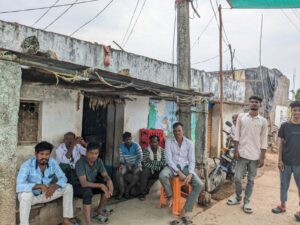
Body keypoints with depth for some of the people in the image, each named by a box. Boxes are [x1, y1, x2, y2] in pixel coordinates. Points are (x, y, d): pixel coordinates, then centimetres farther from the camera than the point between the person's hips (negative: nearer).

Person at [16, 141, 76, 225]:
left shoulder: (53, 162, -11)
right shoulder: (27, 165, -24)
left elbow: (63, 178, -8)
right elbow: (19, 185, -34)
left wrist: (54, 186, -29)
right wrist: (40, 186, -41)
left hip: (46, 193, 5)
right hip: (31, 195, -4)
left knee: (68, 187, -10)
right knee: (26, 194, -39)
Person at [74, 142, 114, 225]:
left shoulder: (99, 161, -9)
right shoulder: (80, 163, -28)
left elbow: (105, 175, -8)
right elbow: (84, 183, -34)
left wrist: (109, 180, -32)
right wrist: (100, 185, -42)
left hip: (92, 184, 7)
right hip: (78, 187, -6)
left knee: (108, 185, -15)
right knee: (88, 191, -38)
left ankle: (98, 211, 2)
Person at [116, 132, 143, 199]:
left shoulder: (136, 145, -10)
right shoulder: (121, 146, -1)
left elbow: (140, 157, -13)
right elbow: (121, 157, -3)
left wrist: (134, 165, -19)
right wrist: (122, 164, -22)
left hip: (136, 165, -2)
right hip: (126, 165, 2)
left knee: (136, 175, -32)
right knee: (119, 172, -27)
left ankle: (127, 190, -10)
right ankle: (122, 191, -13)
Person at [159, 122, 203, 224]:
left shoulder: (189, 143, 0)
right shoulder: (169, 142, -4)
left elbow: (192, 160, -2)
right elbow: (169, 159, -11)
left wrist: (190, 174, -20)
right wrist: (179, 172, -22)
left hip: (185, 166, 2)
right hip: (173, 166, -2)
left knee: (199, 184, -22)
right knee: (162, 175, -36)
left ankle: (186, 211, -13)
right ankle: (170, 196, -6)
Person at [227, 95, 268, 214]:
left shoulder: (263, 121, 0)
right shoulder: (241, 116, 1)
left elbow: (264, 140, 1)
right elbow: (237, 135, 1)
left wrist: (262, 157, -3)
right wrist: (236, 150, -5)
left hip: (255, 155, 0)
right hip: (242, 153, 0)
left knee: (251, 180, 9)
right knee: (237, 178, 5)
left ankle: (246, 202, 22)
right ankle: (238, 197, 27)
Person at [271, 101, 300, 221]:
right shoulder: (285, 126, -1)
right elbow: (280, 143, 1)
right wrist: (280, 160, -4)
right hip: (286, 162, 0)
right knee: (284, 185, 12)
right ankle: (282, 206, 28)